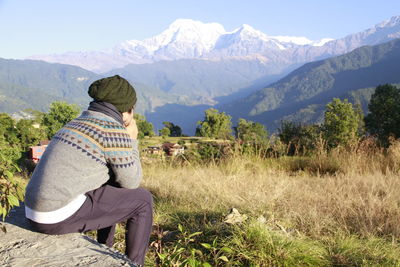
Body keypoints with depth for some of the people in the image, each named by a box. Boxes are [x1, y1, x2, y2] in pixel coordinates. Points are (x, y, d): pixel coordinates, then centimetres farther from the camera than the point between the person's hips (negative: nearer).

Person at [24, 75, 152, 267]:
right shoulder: (114, 130, -13)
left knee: (113, 191, 30)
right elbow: (130, 181, -2)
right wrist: (132, 141, 8)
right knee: (143, 200, 6)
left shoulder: (80, 123, 16)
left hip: (42, 208, 9)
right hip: (63, 215, -9)